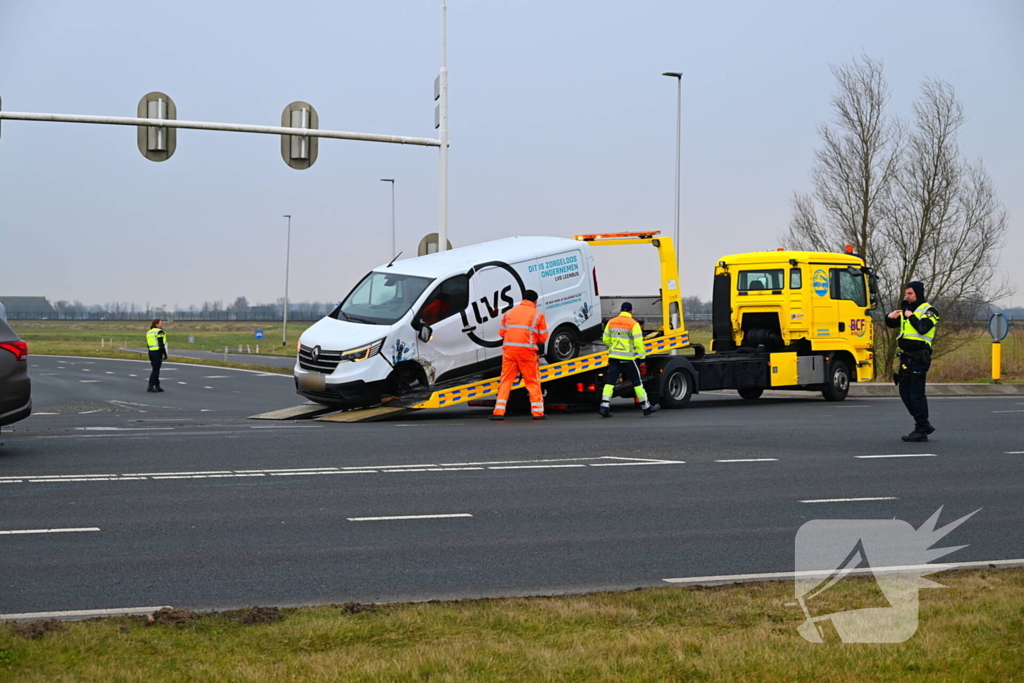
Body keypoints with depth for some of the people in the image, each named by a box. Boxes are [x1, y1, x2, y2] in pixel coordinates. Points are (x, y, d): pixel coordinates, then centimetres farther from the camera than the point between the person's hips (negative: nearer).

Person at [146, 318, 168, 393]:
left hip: (151, 352, 8)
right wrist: (165, 354, -12)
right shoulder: (159, 332, -11)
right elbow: (161, 344, -16)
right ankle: (150, 387, -11)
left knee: (156, 369, 14)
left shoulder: (149, 332, 14)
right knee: (155, 370, -7)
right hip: (158, 352, -8)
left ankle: (157, 386, 17)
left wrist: (150, 356, 18)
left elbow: (148, 344, 15)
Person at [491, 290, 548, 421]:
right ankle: (537, 412, 7)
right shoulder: (537, 314, 4)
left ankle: (499, 411, -1)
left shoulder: (509, 313, 12)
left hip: (509, 349, 2)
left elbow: (501, 332, 12)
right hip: (527, 351, -2)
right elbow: (543, 337, 3)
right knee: (533, 382, 8)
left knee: (506, 381, 6)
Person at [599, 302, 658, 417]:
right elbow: (638, 342, -13)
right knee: (637, 382, 7)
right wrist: (642, 355, 0)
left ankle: (604, 406, -9)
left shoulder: (611, 322, 7)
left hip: (613, 356, 4)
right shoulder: (633, 324, -8)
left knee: (610, 382, 4)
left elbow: (605, 340, 13)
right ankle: (646, 407, 14)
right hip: (627, 358, -4)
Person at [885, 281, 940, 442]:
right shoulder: (906, 309, 19)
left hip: (919, 358, -9)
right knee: (905, 392, 12)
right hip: (906, 357, 9)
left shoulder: (928, 311, -6)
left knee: (916, 393, -8)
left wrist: (911, 317, -14)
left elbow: (923, 328, -23)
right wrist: (890, 317, 2)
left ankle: (921, 430, -3)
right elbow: (892, 325, 22)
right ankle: (923, 424, 23)